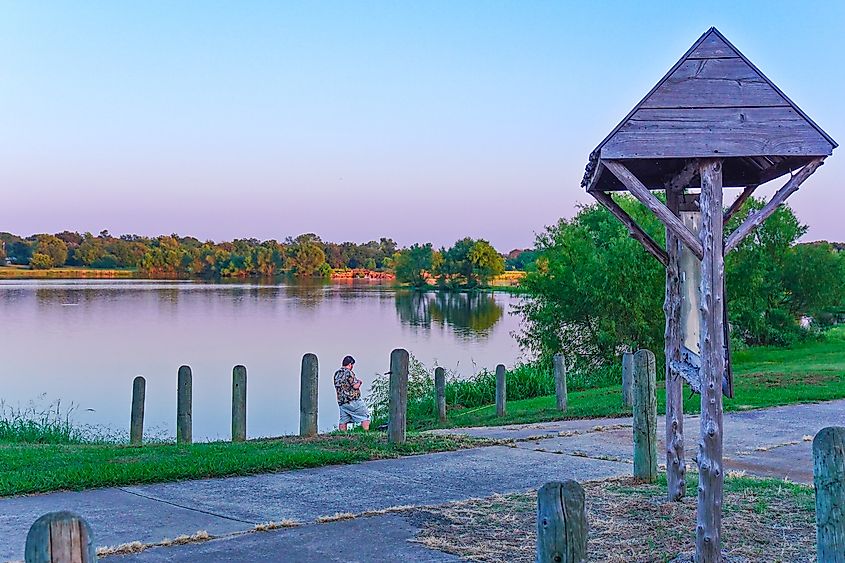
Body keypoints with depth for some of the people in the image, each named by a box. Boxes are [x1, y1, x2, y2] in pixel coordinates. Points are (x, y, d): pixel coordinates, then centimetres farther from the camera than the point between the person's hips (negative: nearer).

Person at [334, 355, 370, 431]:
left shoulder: (337, 373, 12)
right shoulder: (348, 372, -12)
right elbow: (355, 386, -16)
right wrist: (359, 382, 6)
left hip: (341, 401, 7)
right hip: (353, 400, -7)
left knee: (343, 420, 7)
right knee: (365, 416, 1)